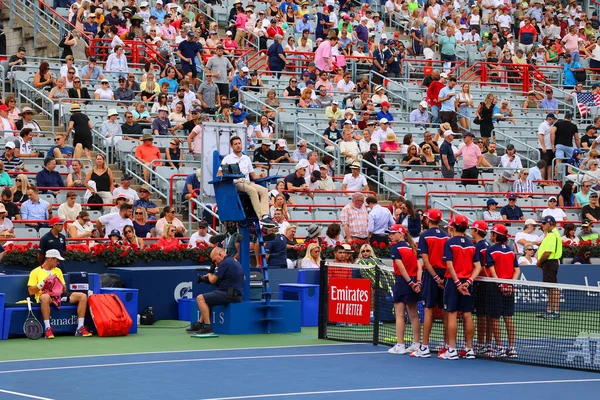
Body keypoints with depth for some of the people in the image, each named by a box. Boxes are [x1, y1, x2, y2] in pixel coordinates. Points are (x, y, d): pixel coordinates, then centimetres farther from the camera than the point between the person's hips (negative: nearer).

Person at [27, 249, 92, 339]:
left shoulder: (58, 271, 24)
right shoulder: (35, 272, 6)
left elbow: (64, 289, 21)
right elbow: (31, 292, -3)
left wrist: (59, 283, 0)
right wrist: (44, 282, -11)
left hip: (59, 295, 6)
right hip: (45, 295, -6)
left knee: (83, 296, -13)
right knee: (45, 297, -44)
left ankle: (80, 328, -16)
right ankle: (48, 329, -41)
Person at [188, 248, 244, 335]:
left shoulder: (224, 263, -13)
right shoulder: (235, 261, 17)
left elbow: (213, 280, -14)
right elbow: (244, 278, 30)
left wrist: (209, 274, 11)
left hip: (229, 295, -10)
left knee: (200, 298, -11)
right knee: (207, 299, 29)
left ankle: (207, 327, -16)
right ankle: (199, 324, 26)